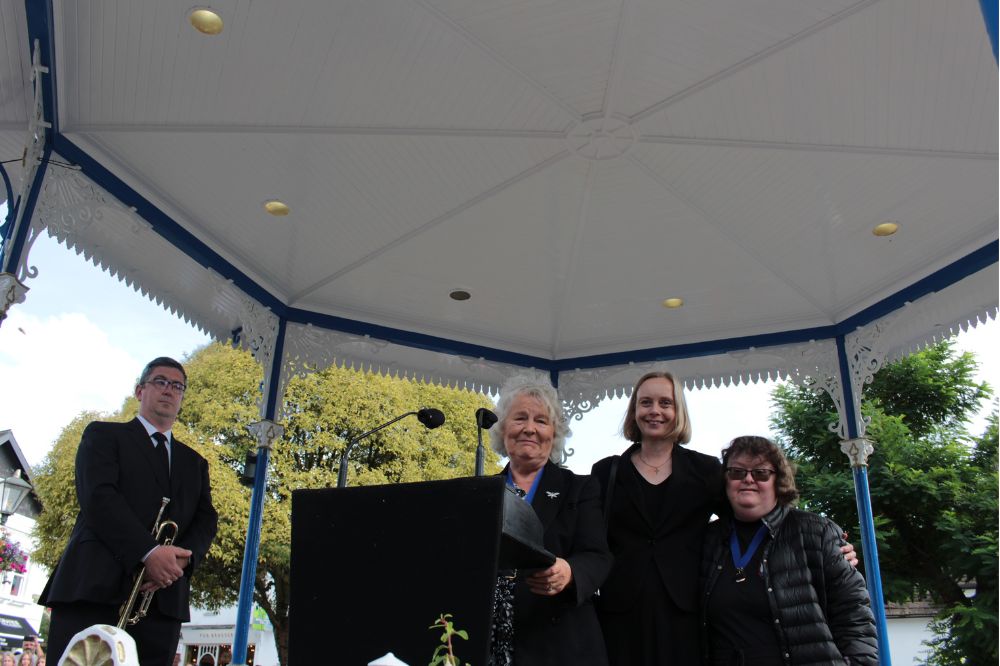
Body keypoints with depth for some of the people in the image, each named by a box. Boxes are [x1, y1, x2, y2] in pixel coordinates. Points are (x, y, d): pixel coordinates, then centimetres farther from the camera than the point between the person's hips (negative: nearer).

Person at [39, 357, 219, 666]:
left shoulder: (194, 462, 25)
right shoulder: (104, 434, 12)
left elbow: (206, 520, 13)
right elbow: (97, 496, -5)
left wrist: (181, 558, -11)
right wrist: (149, 552, -18)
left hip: (163, 597, 4)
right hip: (95, 588, -3)